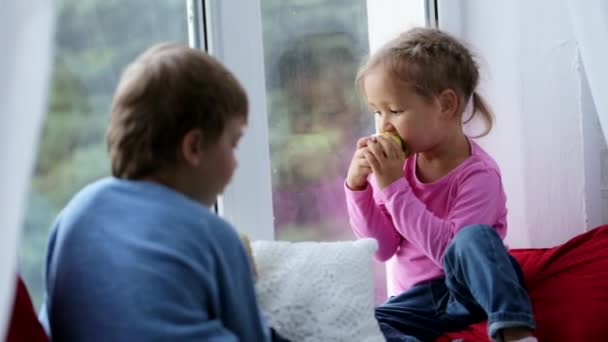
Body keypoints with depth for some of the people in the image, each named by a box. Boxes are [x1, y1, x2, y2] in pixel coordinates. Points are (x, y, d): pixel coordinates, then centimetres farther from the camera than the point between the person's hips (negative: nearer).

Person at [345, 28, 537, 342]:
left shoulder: (478, 174, -17)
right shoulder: (398, 162, 0)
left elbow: (449, 250, -28)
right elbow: (383, 249, 0)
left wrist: (394, 187, -29)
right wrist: (358, 186, -14)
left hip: (471, 292, -5)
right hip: (416, 300, 5)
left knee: (475, 237, -36)